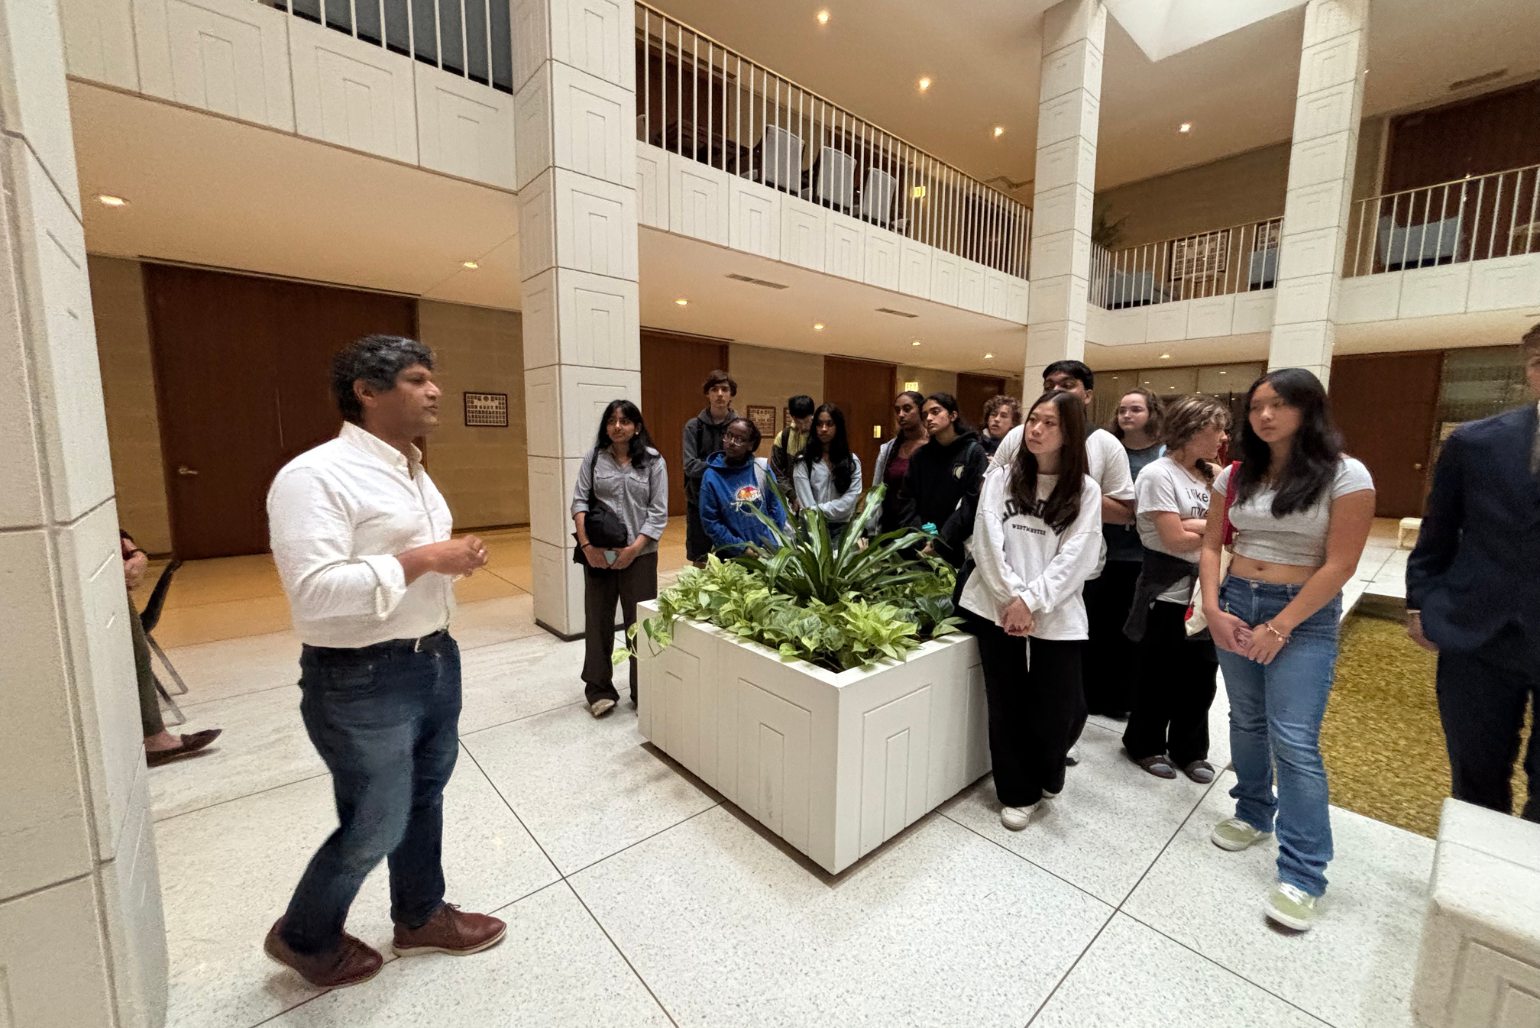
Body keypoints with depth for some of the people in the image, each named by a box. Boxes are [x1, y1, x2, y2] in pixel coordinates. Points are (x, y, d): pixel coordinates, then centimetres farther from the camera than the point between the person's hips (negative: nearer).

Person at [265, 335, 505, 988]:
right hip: (363, 682, -8)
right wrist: (423, 559, -25)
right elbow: (314, 591, -28)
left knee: (424, 800, 22)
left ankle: (421, 917, 45)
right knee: (374, 829, 10)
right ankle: (303, 938, 41)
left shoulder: (412, 471, 11)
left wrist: (457, 559, 6)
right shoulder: (314, 476, -19)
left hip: (436, 660, 9)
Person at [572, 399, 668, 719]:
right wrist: (586, 544, -10)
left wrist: (634, 549, -12)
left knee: (640, 623, 4)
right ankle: (599, 690, 25)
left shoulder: (653, 461, 0)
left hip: (639, 554, -1)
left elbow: (658, 512, -4)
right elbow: (579, 502, 1)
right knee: (598, 620, 9)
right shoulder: (594, 458, 5)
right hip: (599, 554, 2)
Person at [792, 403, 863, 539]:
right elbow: (808, 507, -6)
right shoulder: (803, 461, 0)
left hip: (841, 527, 2)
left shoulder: (852, 461, 6)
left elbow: (851, 497, -6)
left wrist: (820, 509, -11)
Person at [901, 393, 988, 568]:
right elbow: (909, 499, 5)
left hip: (958, 548, -3)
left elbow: (973, 502, -10)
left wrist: (941, 542, -17)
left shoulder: (973, 453, -1)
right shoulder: (919, 456, 11)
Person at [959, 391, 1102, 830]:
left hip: (1055, 613, 0)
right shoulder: (1001, 476, 5)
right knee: (1006, 705, 8)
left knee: (1054, 711, 0)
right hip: (998, 606, 1)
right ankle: (1018, 793, 28)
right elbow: (987, 540, -3)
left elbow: (1074, 557, -5)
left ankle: (1045, 776, 33)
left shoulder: (1085, 491, 4)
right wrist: (1012, 597, -10)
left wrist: (1031, 601, -14)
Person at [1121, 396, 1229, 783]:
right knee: (1161, 678, 8)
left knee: (1202, 675, 13)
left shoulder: (1210, 475, 9)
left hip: (1204, 591, 7)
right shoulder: (1158, 474, -14)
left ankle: (1189, 749, 33)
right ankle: (1145, 744, 29)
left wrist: (1196, 525, -17)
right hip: (1168, 594, -7)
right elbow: (1175, 540, -18)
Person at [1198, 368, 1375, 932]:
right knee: (1247, 720, 15)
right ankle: (1254, 813, 35)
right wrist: (1213, 609, -5)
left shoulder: (1345, 475, -8)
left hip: (1304, 615, -4)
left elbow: (1339, 564, -11)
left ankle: (1303, 874, 7)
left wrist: (1278, 628, -14)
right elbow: (1210, 544, 7)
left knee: (1294, 740, -6)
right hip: (1235, 603, 4)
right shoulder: (1235, 476, 5)